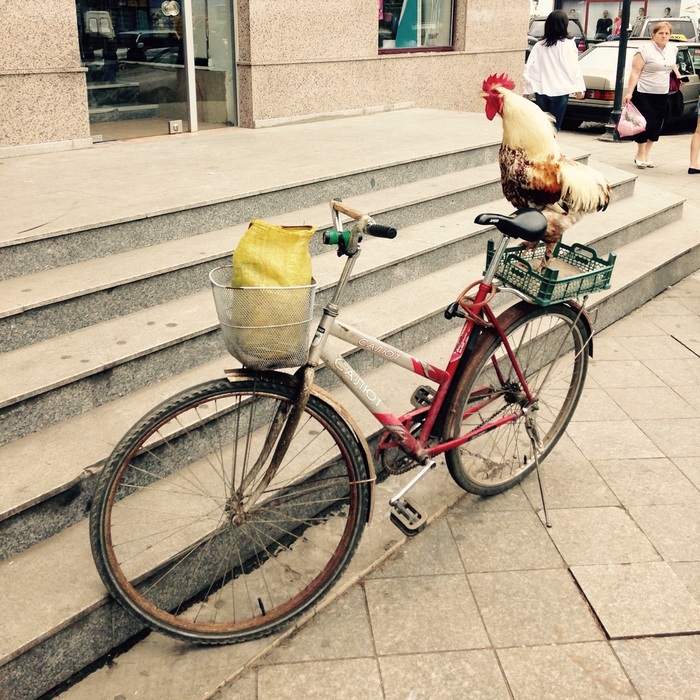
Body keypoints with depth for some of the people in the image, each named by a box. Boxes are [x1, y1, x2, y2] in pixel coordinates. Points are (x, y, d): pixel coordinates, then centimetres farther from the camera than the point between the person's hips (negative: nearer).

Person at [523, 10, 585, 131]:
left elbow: (529, 68, 3)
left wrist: (527, 89, 7)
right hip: (559, 90, -3)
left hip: (541, 89, 3)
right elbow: (574, 67, -6)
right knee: (554, 125, 1)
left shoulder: (539, 44, 4)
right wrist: (579, 87, 0)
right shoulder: (568, 44, -5)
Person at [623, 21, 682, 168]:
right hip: (644, 94, -6)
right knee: (645, 124, -5)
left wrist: (678, 74, 17)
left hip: (662, 95, 6)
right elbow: (635, 72, -16)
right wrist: (629, 92, -22)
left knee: (656, 125, 8)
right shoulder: (645, 50, -12)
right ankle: (640, 154, 12)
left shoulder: (672, 49, 7)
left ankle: (647, 154, 20)